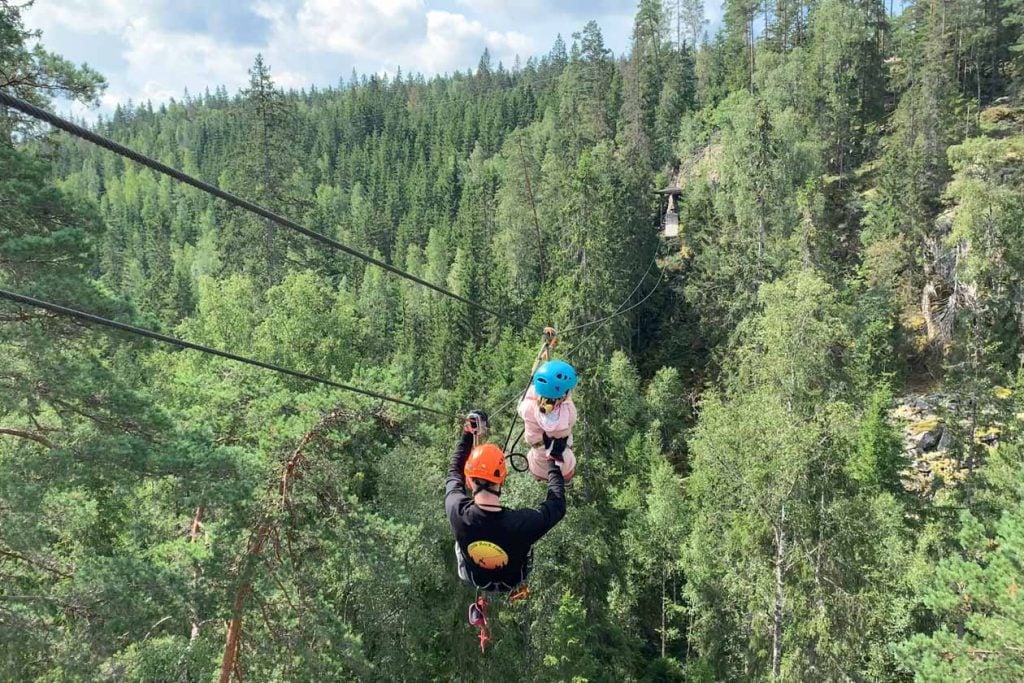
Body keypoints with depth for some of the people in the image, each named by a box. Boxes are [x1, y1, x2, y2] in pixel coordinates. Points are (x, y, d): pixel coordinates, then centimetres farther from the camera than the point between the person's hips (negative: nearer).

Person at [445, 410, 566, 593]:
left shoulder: (457, 512, -37)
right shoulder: (522, 523, -43)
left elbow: (454, 473, -14)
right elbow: (558, 505, -22)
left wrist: (468, 435, -6)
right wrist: (554, 461, -13)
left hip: (473, 579, 1)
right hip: (510, 582, -1)